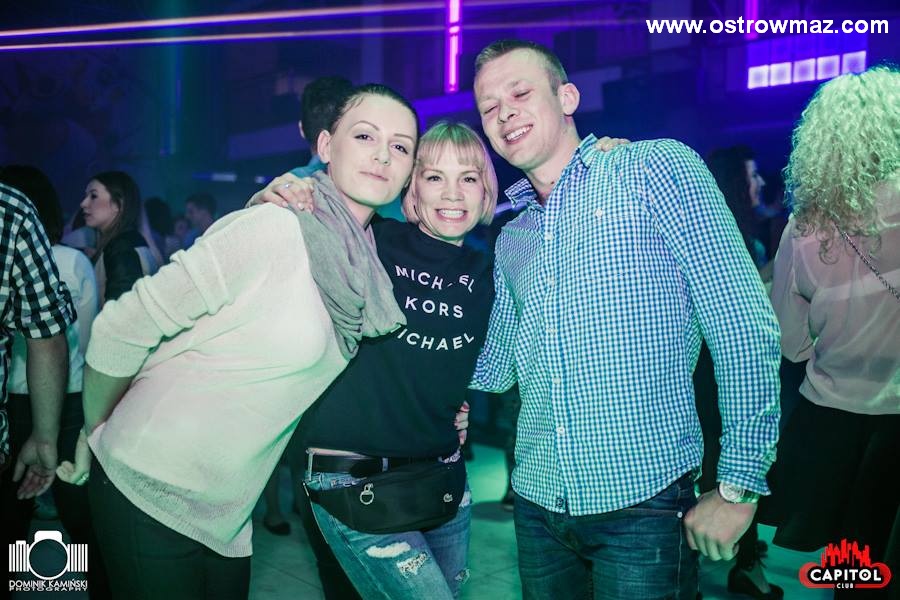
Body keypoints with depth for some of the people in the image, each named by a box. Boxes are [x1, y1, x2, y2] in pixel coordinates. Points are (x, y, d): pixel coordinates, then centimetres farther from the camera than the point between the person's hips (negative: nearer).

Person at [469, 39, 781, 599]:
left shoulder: (657, 167, -6)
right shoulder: (510, 231, 11)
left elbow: (744, 327, -10)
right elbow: (496, 369, 12)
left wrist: (738, 487, -12)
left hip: (644, 499, -5)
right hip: (538, 500, 6)